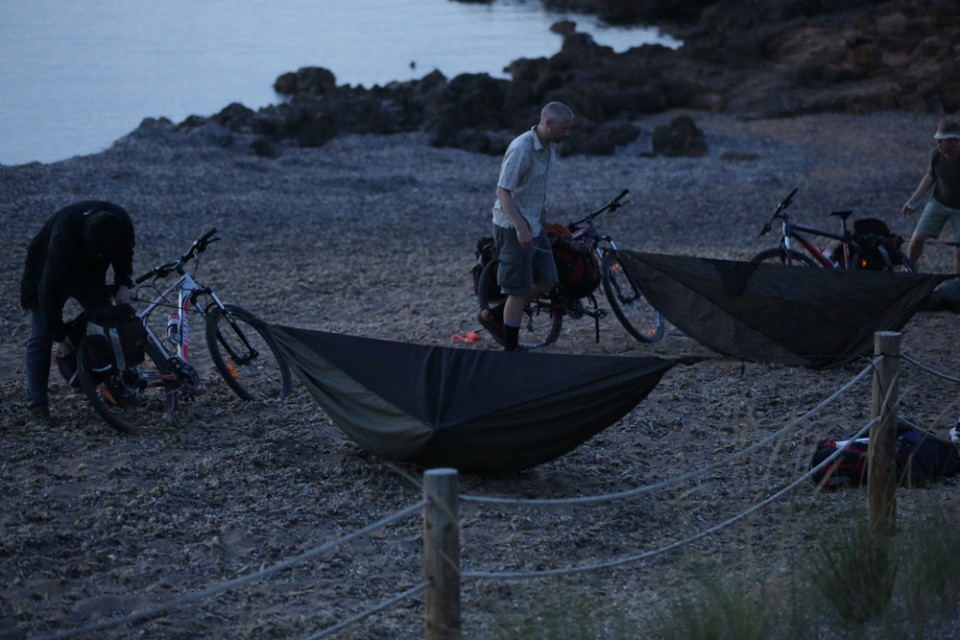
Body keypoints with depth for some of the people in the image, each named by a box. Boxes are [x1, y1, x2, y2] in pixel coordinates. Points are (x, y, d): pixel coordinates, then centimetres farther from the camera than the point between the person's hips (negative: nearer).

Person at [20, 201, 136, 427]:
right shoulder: (64, 238, -42)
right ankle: (37, 406, -7)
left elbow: (125, 252, -2)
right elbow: (51, 291, -35)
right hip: (48, 271, -5)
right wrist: (60, 339, -28)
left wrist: (123, 285, -17)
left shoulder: (121, 222, -27)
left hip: (89, 272, 5)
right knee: (41, 337, -10)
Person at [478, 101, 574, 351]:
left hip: (534, 226, 9)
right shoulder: (521, 149, -22)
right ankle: (510, 350, 7)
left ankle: (494, 316, 24)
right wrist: (520, 227, -32)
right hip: (514, 228, -9)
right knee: (519, 290, -3)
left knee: (546, 281, 12)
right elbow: (503, 191, -24)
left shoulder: (550, 148, 6)